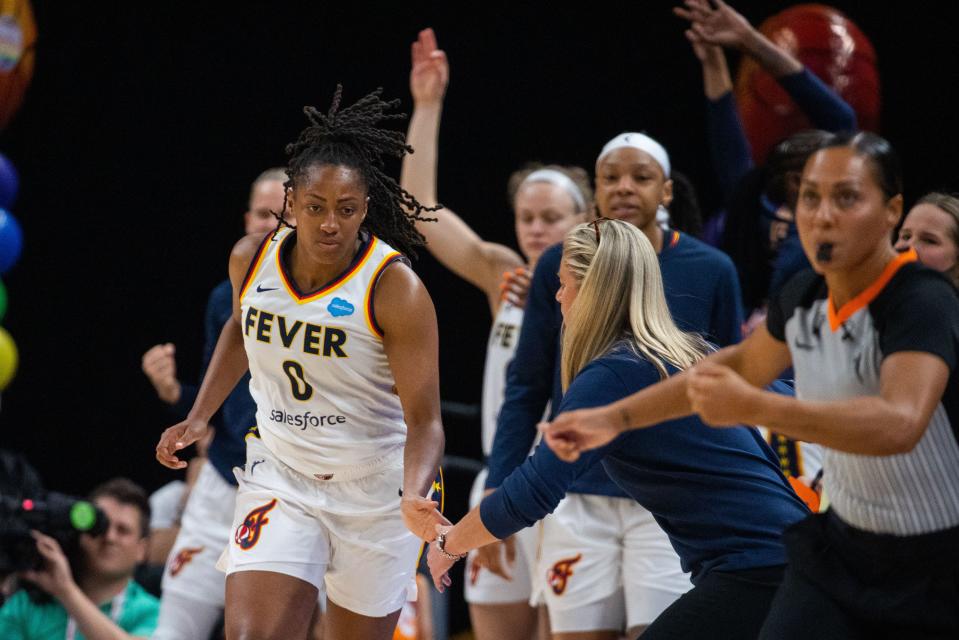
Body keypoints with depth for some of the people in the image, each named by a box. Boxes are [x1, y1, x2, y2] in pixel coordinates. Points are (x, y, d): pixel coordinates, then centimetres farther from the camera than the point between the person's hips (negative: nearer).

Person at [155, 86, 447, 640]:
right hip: (281, 478, 3)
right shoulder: (252, 260, -7)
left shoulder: (396, 289, -21)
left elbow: (424, 420, -21)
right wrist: (199, 418, 10)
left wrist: (414, 499, -39)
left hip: (377, 490, -2)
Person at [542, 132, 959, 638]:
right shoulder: (804, 297, -1)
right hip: (843, 542, 6)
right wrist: (616, 417, 20)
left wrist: (753, 407, -50)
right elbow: (742, 364, 21)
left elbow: (900, 423, -42)